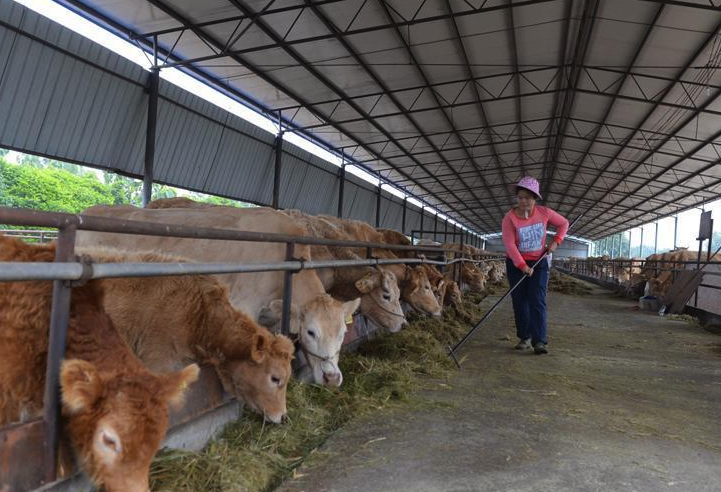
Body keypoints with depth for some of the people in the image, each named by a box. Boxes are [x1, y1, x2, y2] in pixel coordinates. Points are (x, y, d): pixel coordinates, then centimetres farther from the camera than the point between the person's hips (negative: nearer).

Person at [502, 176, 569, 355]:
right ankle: (525, 338, 19)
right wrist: (522, 266, -34)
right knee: (520, 302, 5)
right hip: (516, 264, 0)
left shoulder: (544, 213, -7)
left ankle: (539, 341, -12)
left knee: (537, 301, -9)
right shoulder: (510, 217, -15)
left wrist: (555, 242, -6)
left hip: (539, 262, 0)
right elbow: (509, 244, -23)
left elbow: (563, 223, 10)